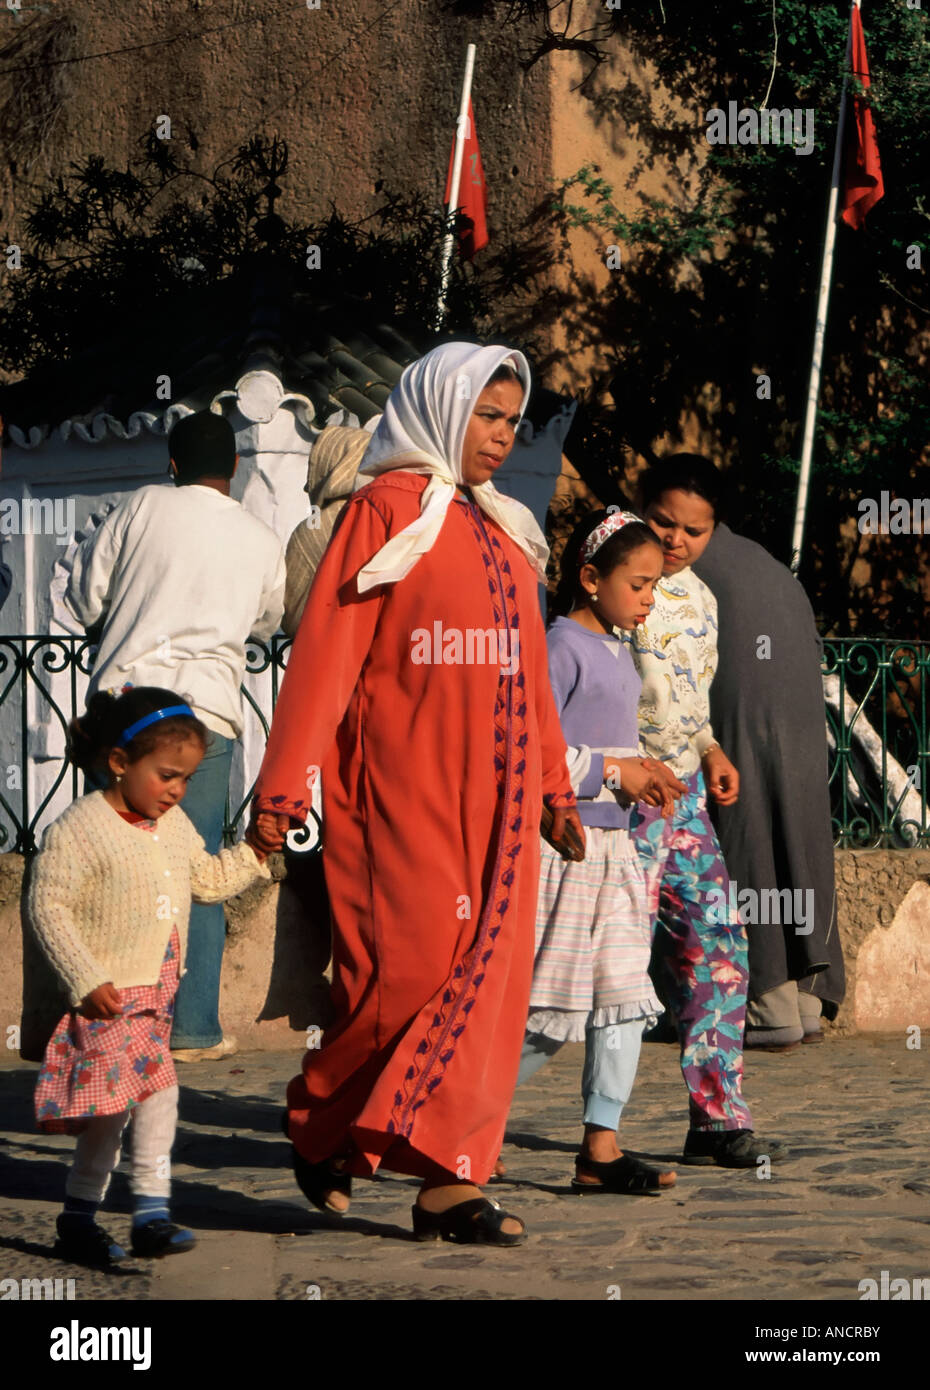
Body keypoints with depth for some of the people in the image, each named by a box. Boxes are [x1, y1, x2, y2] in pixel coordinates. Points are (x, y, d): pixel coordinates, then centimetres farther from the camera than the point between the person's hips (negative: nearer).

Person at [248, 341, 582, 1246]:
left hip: (494, 788, 7)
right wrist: (285, 787, -13)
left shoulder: (502, 530, 18)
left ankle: (447, 1180, -1)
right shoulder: (386, 509, -3)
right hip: (404, 780, -7)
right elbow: (328, 647, -8)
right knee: (411, 963, -9)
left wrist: (554, 790, 21)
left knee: (486, 973, -1)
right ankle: (320, 1127, 14)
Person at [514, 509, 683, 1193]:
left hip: (612, 845, 9)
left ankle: (601, 1148, 5)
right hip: (562, 845, -9)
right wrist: (611, 771, -18)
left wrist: (643, 772, 7)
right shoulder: (561, 647, -12)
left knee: (624, 996, 3)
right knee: (551, 1012, -6)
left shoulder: (618, 654, 16)